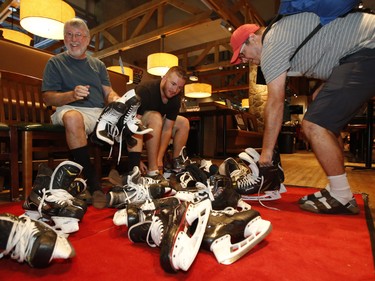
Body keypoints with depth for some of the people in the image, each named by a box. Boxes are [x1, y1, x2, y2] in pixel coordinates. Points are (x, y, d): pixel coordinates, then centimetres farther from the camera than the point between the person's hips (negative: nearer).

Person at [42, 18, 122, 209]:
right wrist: (72, 95, -16)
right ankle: (93, 185, -35)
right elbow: (47, 98, 4)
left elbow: (109, 92, 14)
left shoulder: (98, 64, 25)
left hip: (101, 112, 4)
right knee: (73, 118, -40)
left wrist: (116, 100, -11)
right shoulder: (55, 62, 14)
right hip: (70, 109, -3)